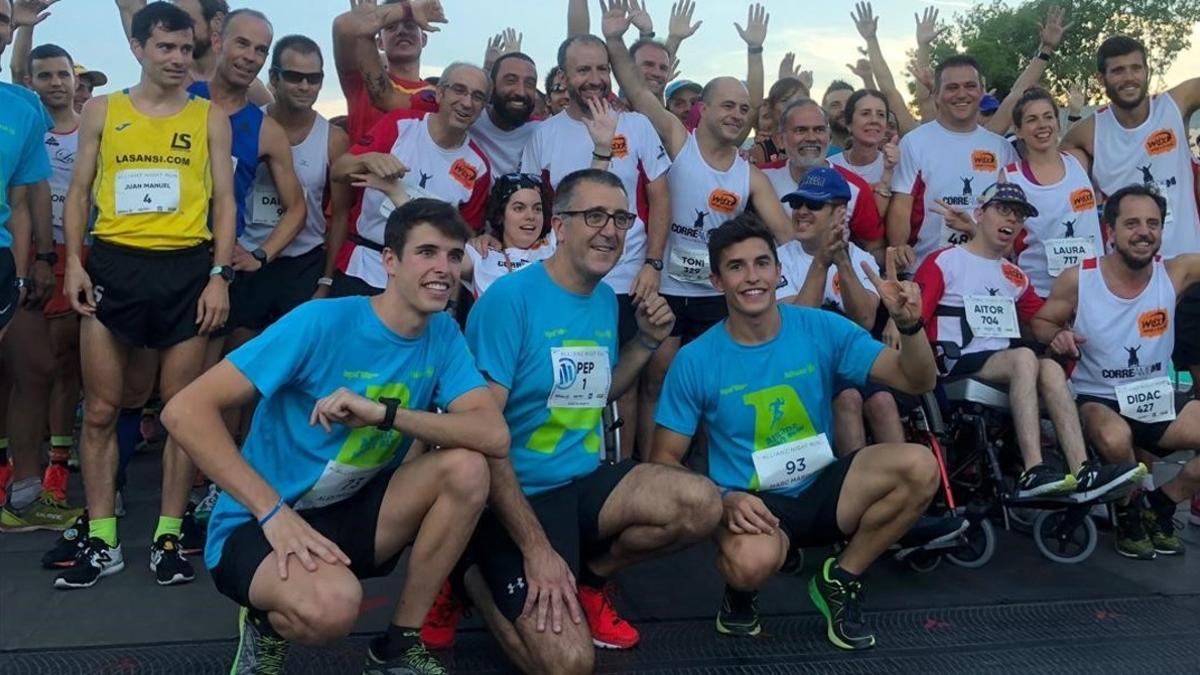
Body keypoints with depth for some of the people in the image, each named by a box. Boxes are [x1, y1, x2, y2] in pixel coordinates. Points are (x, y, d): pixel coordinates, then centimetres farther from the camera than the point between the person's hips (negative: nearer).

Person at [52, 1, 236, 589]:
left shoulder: (210, 118, 9)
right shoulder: (102, 111, 12)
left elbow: (223, 200, 5)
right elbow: (79, 192, 11)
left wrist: (219, 274, -6)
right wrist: (74, 261, -2)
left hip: (186, 269, -1)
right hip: (113, 265, 1)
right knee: (100, 410, 2)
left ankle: (169, 538, 11)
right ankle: (102, 541, 12)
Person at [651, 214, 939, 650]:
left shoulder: (821, 329, -6)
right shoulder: (695, 361, -10)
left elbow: (917, 382, -7)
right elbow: (664, 460, -6)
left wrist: (909, 324, -27)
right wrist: (724, 500, -23)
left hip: (821, 489, 4)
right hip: (751, 504, -3)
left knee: (920, 466, -21)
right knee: (753, 561, -38)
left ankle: (840, 580, 1)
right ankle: (740, 590, 4)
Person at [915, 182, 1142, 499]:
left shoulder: (1015, 277, 25)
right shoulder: (944, 262, 5)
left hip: (1003, 368, 6)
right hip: (955, 366, -6)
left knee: (1050, 368, -23)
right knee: (1025, 356, -29)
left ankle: (1081, 472, -34)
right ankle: (1034, 469, -38)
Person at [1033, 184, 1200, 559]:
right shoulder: (1078, 279, -10)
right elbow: (1040, 322, 3)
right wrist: (1056, 335, -19)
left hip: (1159, 401, 4)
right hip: (1099, 400, -3)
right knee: (1116, 438, -38)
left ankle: (1160, 506, 9)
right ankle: (1130, 514, -3)